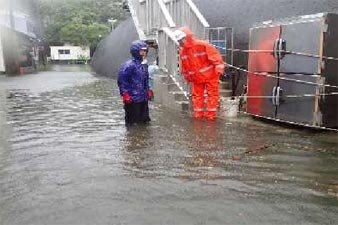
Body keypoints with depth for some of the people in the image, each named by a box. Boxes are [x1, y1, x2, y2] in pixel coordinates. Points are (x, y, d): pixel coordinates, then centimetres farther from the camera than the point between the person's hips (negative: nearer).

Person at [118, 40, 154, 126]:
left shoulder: (144, 65, 11)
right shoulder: (129, 65, -15)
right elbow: (121, 81, -16)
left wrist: (148, 91, 19)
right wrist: (125, 94, -18)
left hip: (144, 99, 8)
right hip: (133, 100, -8)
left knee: (144, 120, 17)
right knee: (132, 122, 2)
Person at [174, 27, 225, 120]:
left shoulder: (203, 45, -21)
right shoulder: (182, 51, -1)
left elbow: (215, 55, -21)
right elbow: (183, 66, 12)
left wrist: (219, 69, -23)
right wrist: (187, 76, 17)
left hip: (210, 76, -5)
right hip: (196, 78, 6)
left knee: (212, 94, 1)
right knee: (197, 95, 9)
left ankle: (211, 114, 9)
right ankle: (198, 114, 19)